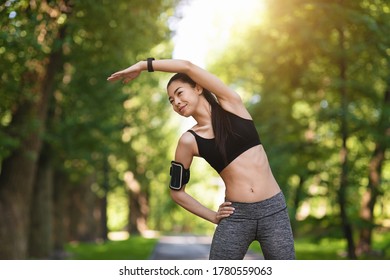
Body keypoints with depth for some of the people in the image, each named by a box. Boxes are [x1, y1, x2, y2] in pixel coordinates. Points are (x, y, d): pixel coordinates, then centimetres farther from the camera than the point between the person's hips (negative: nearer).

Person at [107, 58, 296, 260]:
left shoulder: (230, 104, 0)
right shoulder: (189, 141, 1)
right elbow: (176, 192, 10)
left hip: (273, 209, 0)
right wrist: (213, 216, 5)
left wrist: (143, 65, -5)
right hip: (236, 215, 0)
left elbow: (188, 67, -10)